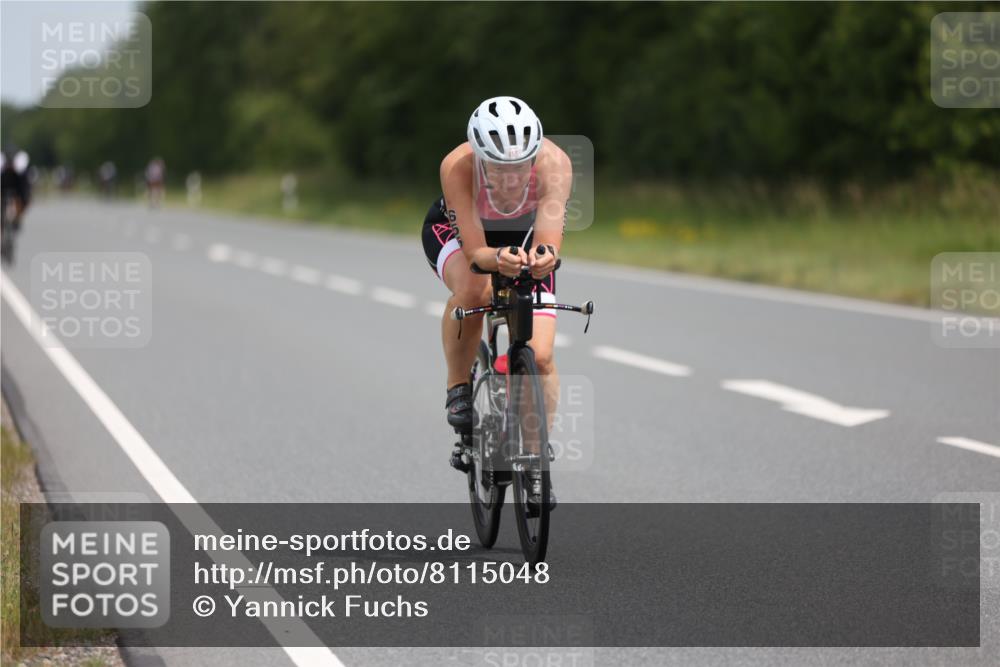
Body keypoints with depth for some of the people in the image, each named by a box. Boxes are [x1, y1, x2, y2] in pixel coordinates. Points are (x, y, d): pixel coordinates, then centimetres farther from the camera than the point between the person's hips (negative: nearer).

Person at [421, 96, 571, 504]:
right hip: (455, 231, -1)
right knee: (474, 289, -38)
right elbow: (475, 251, -40)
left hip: (524, 237, 1)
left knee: (540, 357, -14)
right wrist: (498, 259, -62)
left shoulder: (553, 162, -37)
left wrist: (543, 255, -69)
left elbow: (550, 235, -46)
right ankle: (458, 388, -12)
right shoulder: (458, 166, -38)